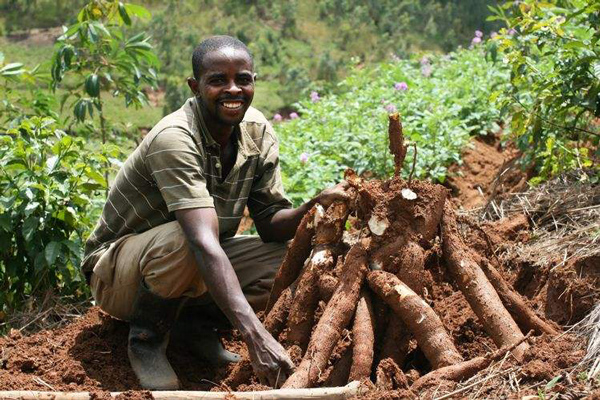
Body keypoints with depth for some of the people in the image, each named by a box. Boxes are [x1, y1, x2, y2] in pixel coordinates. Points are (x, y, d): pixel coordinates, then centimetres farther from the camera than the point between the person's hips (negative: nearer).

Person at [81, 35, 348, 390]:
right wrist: (256, 337, -53)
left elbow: (270, 223, -5)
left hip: (199, 268, 7)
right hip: (117, 273, -7)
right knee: (182, 240, -39)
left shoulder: (257, 131, -7)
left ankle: (196, 322, 4)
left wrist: (316, 206, -29)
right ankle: (147, 334, -10)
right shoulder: (175, 139, -31)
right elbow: (203, 242, -43)